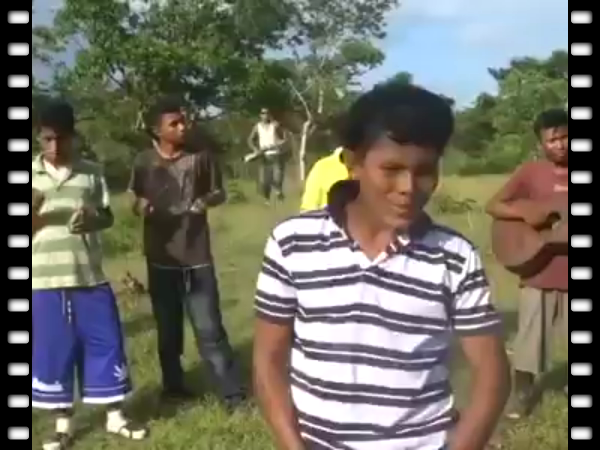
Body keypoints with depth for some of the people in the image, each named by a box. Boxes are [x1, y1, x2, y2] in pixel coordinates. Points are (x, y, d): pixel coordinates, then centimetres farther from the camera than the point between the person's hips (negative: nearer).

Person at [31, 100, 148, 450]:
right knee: (52, 351, 6)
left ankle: (115, 416, 21)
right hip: (45, 280, -1)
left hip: (90, 276, 1)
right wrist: (36, 212, -20)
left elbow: (108, 217, 10)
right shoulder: (32, 175, 1)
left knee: (105, 343, 6)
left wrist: (93, 218, -13)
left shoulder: (92, 173, 3)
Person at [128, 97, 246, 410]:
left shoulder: (200, 156, -5)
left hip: (197, 257, -2)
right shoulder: (144, 162, -2)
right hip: (161, 258, 2)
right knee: (168, 328, 14)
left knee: (209, 327, -2)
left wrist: (206, 201, -17)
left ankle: (232, 392, 4)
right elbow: (135, 201, 10)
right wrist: (141, 206, -14)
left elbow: (220, 193, 6)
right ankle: (173, 385, 30)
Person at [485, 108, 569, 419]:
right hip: (538, 270, -1)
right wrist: (525, 212, -21)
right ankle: (523, 392, 24)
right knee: (530, 334, 6)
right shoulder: (531, 172, -1)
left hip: (567, 273, 2)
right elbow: (493, 206, -4)